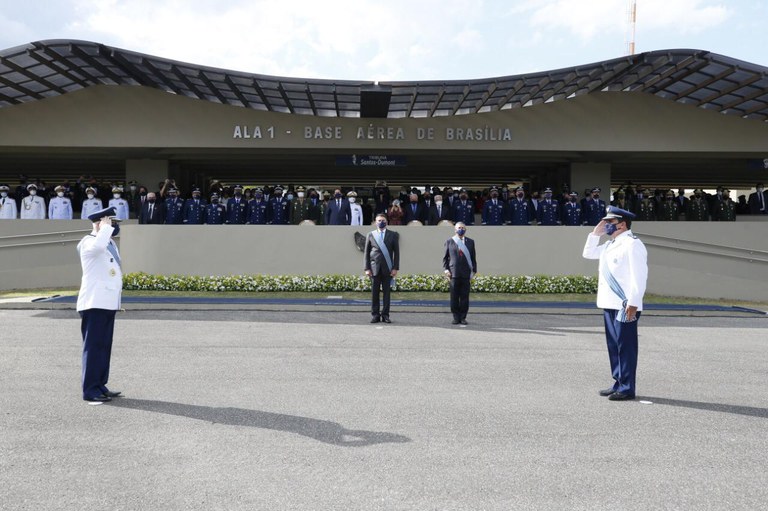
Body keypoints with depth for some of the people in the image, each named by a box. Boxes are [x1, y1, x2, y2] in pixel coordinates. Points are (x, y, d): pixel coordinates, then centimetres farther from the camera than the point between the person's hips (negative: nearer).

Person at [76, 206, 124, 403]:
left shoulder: (110, 242, 19)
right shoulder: (89, 242, -10)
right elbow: (98, 247, -37)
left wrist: (117, 300, 25)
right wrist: (105, 228, -21)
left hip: (108, 303, 9)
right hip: (95, 303, -9)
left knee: (104, 346, 13)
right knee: (94, 346, -7)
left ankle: (100, 386, 20)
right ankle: (90, 390, -3)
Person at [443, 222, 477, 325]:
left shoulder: (470, 242, 13)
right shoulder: (449, 242, 9)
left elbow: (473, 257, 12)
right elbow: (445, 257, 10)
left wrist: (474, 270, 5)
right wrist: (445, 269, -2)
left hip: (466, 274, 1)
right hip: (454, 273, -1)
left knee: (465, 296, 1)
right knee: (454, 297, 0)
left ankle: (463, 317, 8)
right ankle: (456, 317, 8)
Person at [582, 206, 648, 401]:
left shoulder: (632, 245, -13)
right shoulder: (610, 244, 16)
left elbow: (639, 277, -18)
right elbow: (588, 253, 29)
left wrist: (633, 304, -22)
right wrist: (595, 233, 15)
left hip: (625, 306, -9)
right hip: (609, 304, 9)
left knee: (625, 346, -3)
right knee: (614, 345, 14)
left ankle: (627, 388, 3)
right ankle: (619, 383, 23)